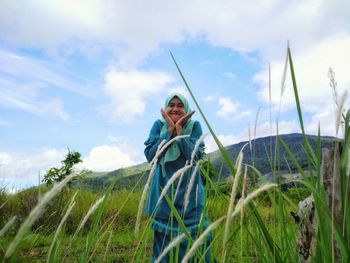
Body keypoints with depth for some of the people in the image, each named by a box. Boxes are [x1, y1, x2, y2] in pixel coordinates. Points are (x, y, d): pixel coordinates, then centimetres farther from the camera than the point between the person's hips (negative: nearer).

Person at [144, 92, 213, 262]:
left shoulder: (194, 126, -1)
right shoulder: (158, 125, 2)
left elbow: (195, 155, -14)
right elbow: (150, 155, -11)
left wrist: (179, 129, -17)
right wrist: (170, 129, -14)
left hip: (189, 193, -1)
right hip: (164, 193, 1)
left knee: (193, 240, 3)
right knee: (163, 240, 10)